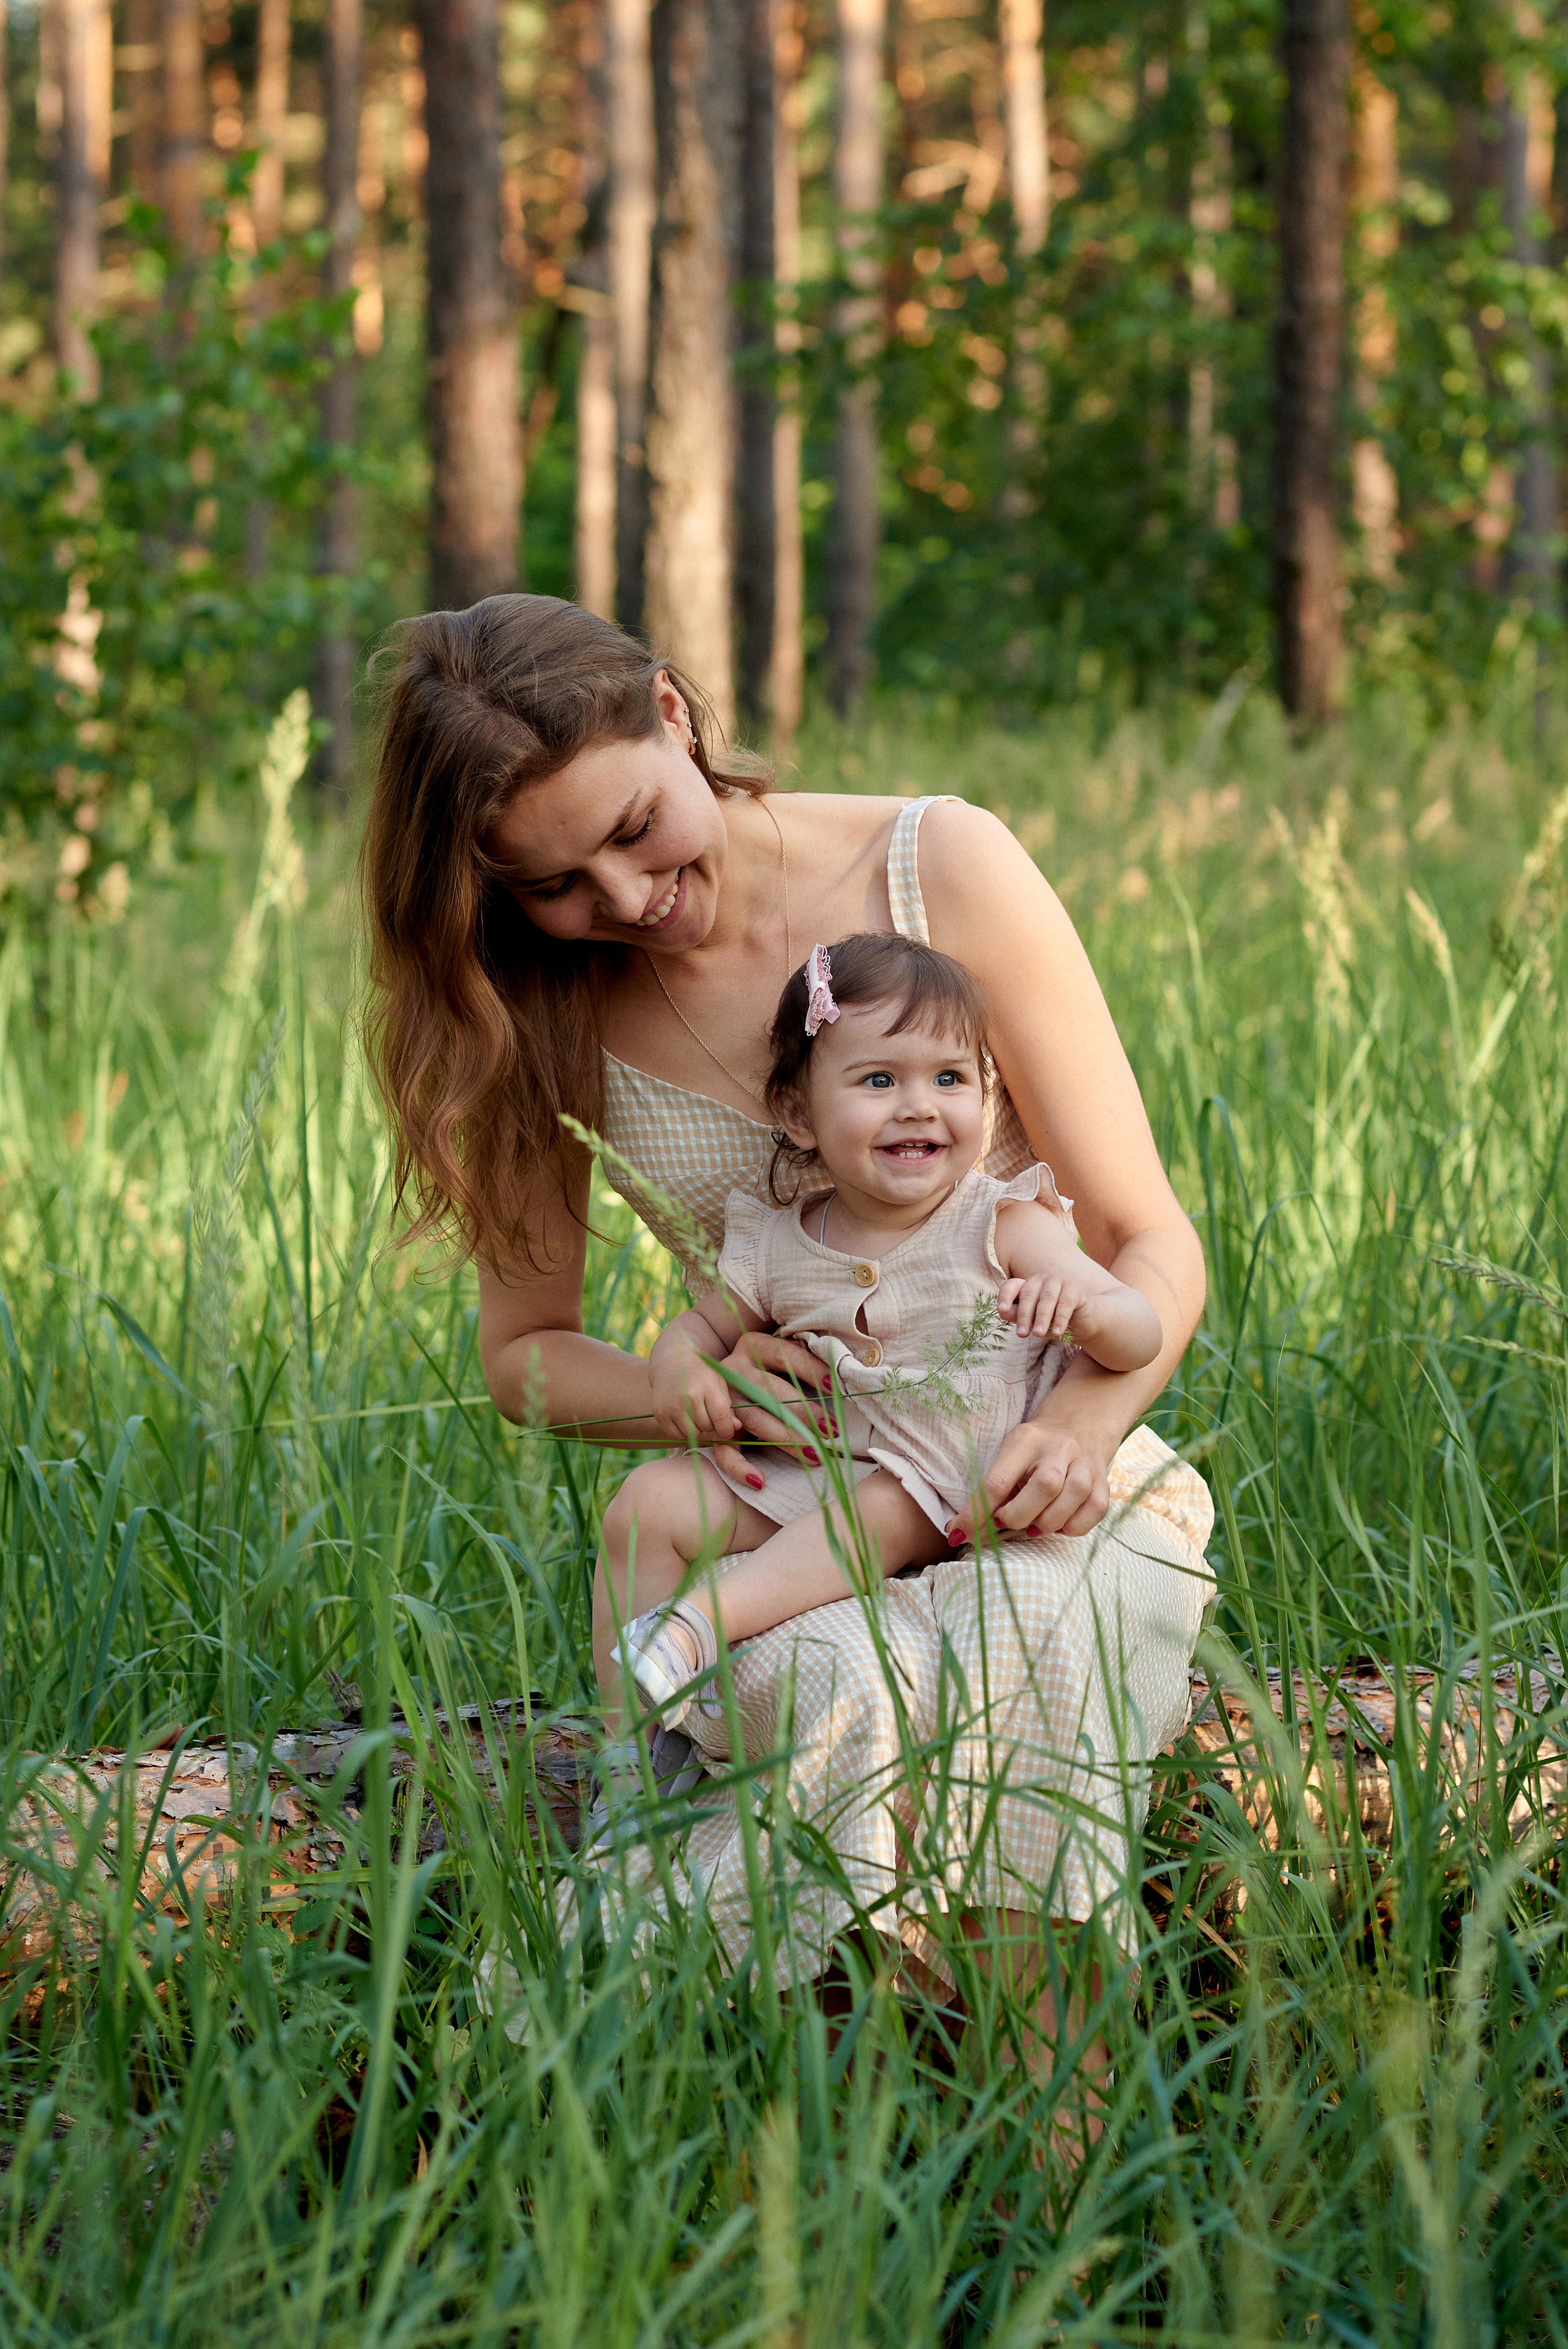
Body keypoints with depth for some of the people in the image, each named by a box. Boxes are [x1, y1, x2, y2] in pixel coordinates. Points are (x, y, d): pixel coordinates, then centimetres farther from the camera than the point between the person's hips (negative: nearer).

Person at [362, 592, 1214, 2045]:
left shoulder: (940, 868, -6)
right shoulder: (546, 1015, 2)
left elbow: (1151, 1245, -3)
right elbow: (522, 1350, 11)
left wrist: (1082, 1419, -25)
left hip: (1039, 1497, -1)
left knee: (1024, 1650, -37)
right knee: (826, 1681, -36)